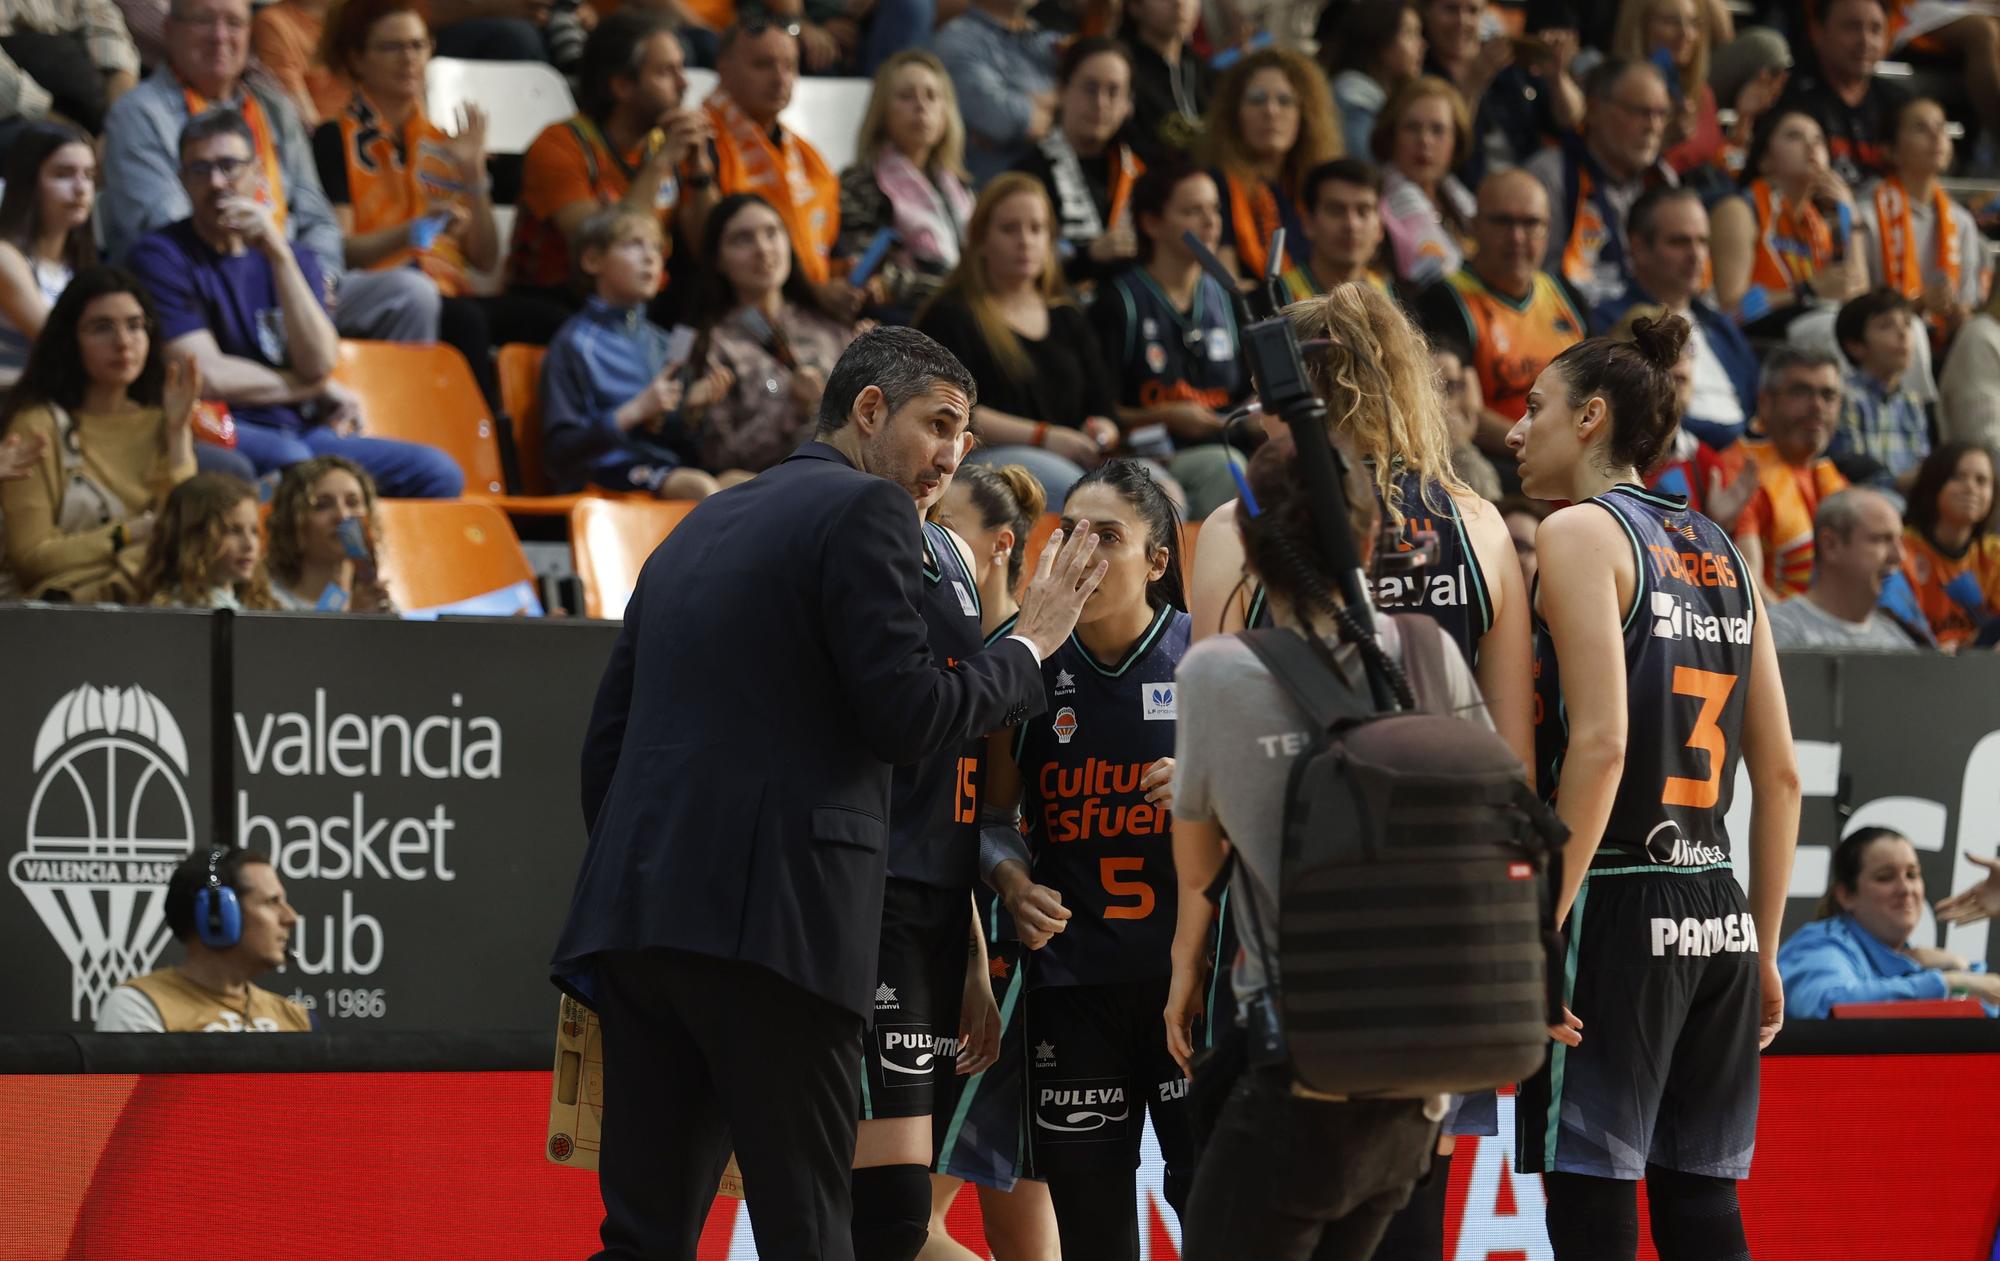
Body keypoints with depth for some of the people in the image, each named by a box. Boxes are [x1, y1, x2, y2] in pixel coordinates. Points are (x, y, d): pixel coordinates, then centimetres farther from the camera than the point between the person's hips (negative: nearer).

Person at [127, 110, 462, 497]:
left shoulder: (294, 259, 18)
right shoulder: (162, 255, 2)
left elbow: (318, 363, -2)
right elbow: (209, 377, -9)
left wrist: (279, 255, -9)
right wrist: (319, 389, 3)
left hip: (301, 433, 5)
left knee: (437, 472, -14)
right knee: (291, 459, -39)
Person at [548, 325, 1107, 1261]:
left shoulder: (700, 527, 24)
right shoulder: (865, 510, -1)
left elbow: (607, 740, 22)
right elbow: (905, 717, -9)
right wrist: (1029, 646, 6)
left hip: (640, 909, 8)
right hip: (775, 921, -8)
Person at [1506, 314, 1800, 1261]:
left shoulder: (1580, 530, -4)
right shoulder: (1720, 553, 17)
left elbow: (1600, 745, -16)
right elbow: (1780, 774, 16)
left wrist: (1539, 932, -16)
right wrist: (1763, 951, 20)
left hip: (1616, 902, -7)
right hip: (1717, 915, 7)